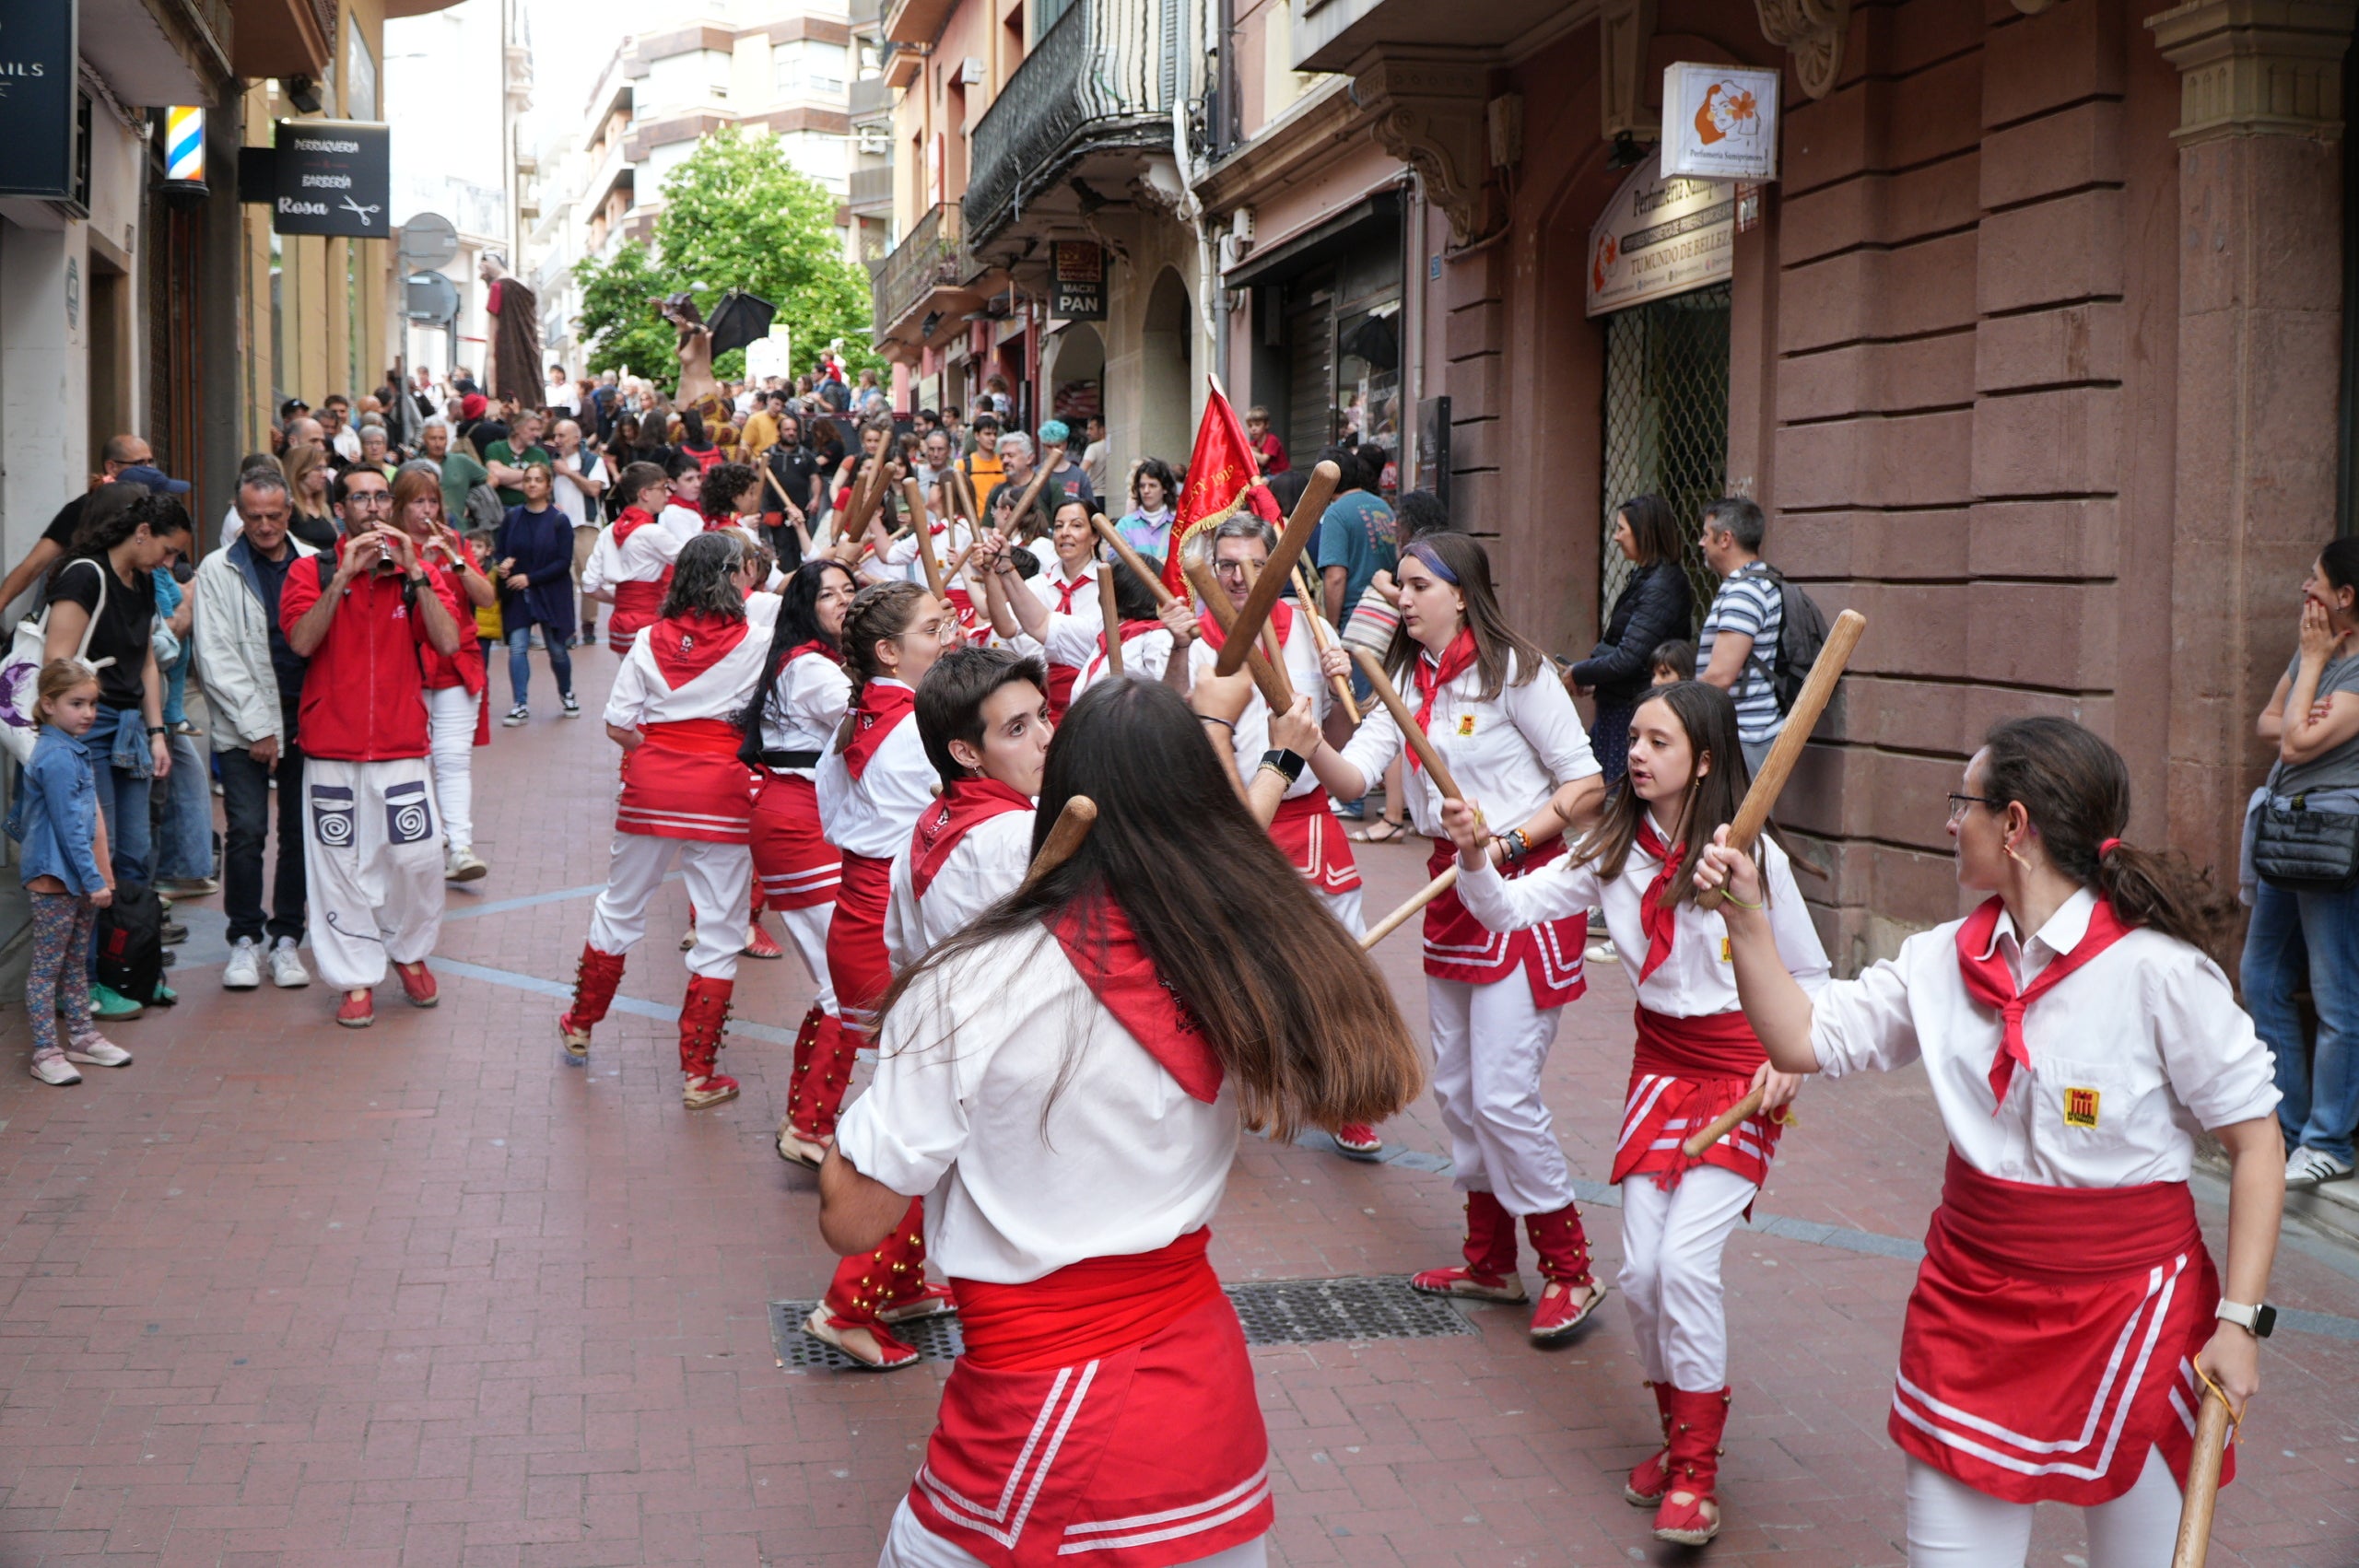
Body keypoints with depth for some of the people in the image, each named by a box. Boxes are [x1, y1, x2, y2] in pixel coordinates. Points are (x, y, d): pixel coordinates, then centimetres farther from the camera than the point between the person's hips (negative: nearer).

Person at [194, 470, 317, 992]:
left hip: (308, 717, 2)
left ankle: (285, 937, 16)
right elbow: (217, 659, -2)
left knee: (300, 831, 5)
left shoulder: (315, 565, 7)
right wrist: (257, 728, -7)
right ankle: (245, 938, 6)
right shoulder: (218, 571, 2)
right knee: (246, 830, -8)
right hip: (244, 723, -2)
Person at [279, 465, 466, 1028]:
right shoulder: (312, 572, 3)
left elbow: (448, 643, -8)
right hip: (332, 747, -1)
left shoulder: (418, 572, 7)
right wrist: (345, 574, -17)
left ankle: (409, 953, 24)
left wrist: (413, 571, -13)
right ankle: (357, 979, 12)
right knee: (340, 866, 1)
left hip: (403, 746, 1)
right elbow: (302, 641, -14)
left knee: (418, 857, -1)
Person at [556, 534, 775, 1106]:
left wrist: (660, 751, 13)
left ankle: (580, 1027, 39)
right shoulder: (757, 625, -5)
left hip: (652, 782, 4)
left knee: (620, 906, 21)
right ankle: (699, 1074, 6)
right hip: (721, 789, -3)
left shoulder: (653, 637, 4)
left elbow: (617, 725, 2)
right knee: (718, 931, 4)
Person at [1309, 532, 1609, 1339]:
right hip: (1453, 887, 8)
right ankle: (1490, 1262, 27)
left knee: (1502, 1093, -10)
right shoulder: (1407, 679, 9)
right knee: (1456, 1088, 13)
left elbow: (1587, 784, -12)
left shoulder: (1513, 671, -12)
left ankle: (1570, 1271, 6)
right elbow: (1353, 777, -4)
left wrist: (1510, 843, -21)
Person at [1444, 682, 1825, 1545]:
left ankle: (1695, 1472, -2)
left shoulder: (1754, 857, -12)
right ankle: (1678, 1433, 25)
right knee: (1639, 1270, 1)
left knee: (1686, 1258, -17)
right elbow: (1515, 907, -8)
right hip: (1660, 1062, 5)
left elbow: (1809, 976, -1)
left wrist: (1792, 1058, -15)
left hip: (1742, 1072, -5)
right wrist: (1475, 857, -27)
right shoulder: (1615, 847, -1)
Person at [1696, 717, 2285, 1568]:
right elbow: (1805, 1039, 5)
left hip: (2127, 1302, -4)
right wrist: (1747, 919, -5)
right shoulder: (1946, 959, 2)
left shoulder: (2158, 971, -15)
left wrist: (2240, 1318, -15)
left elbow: (2256, 1142, -11)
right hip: (1972, 1298, 5)